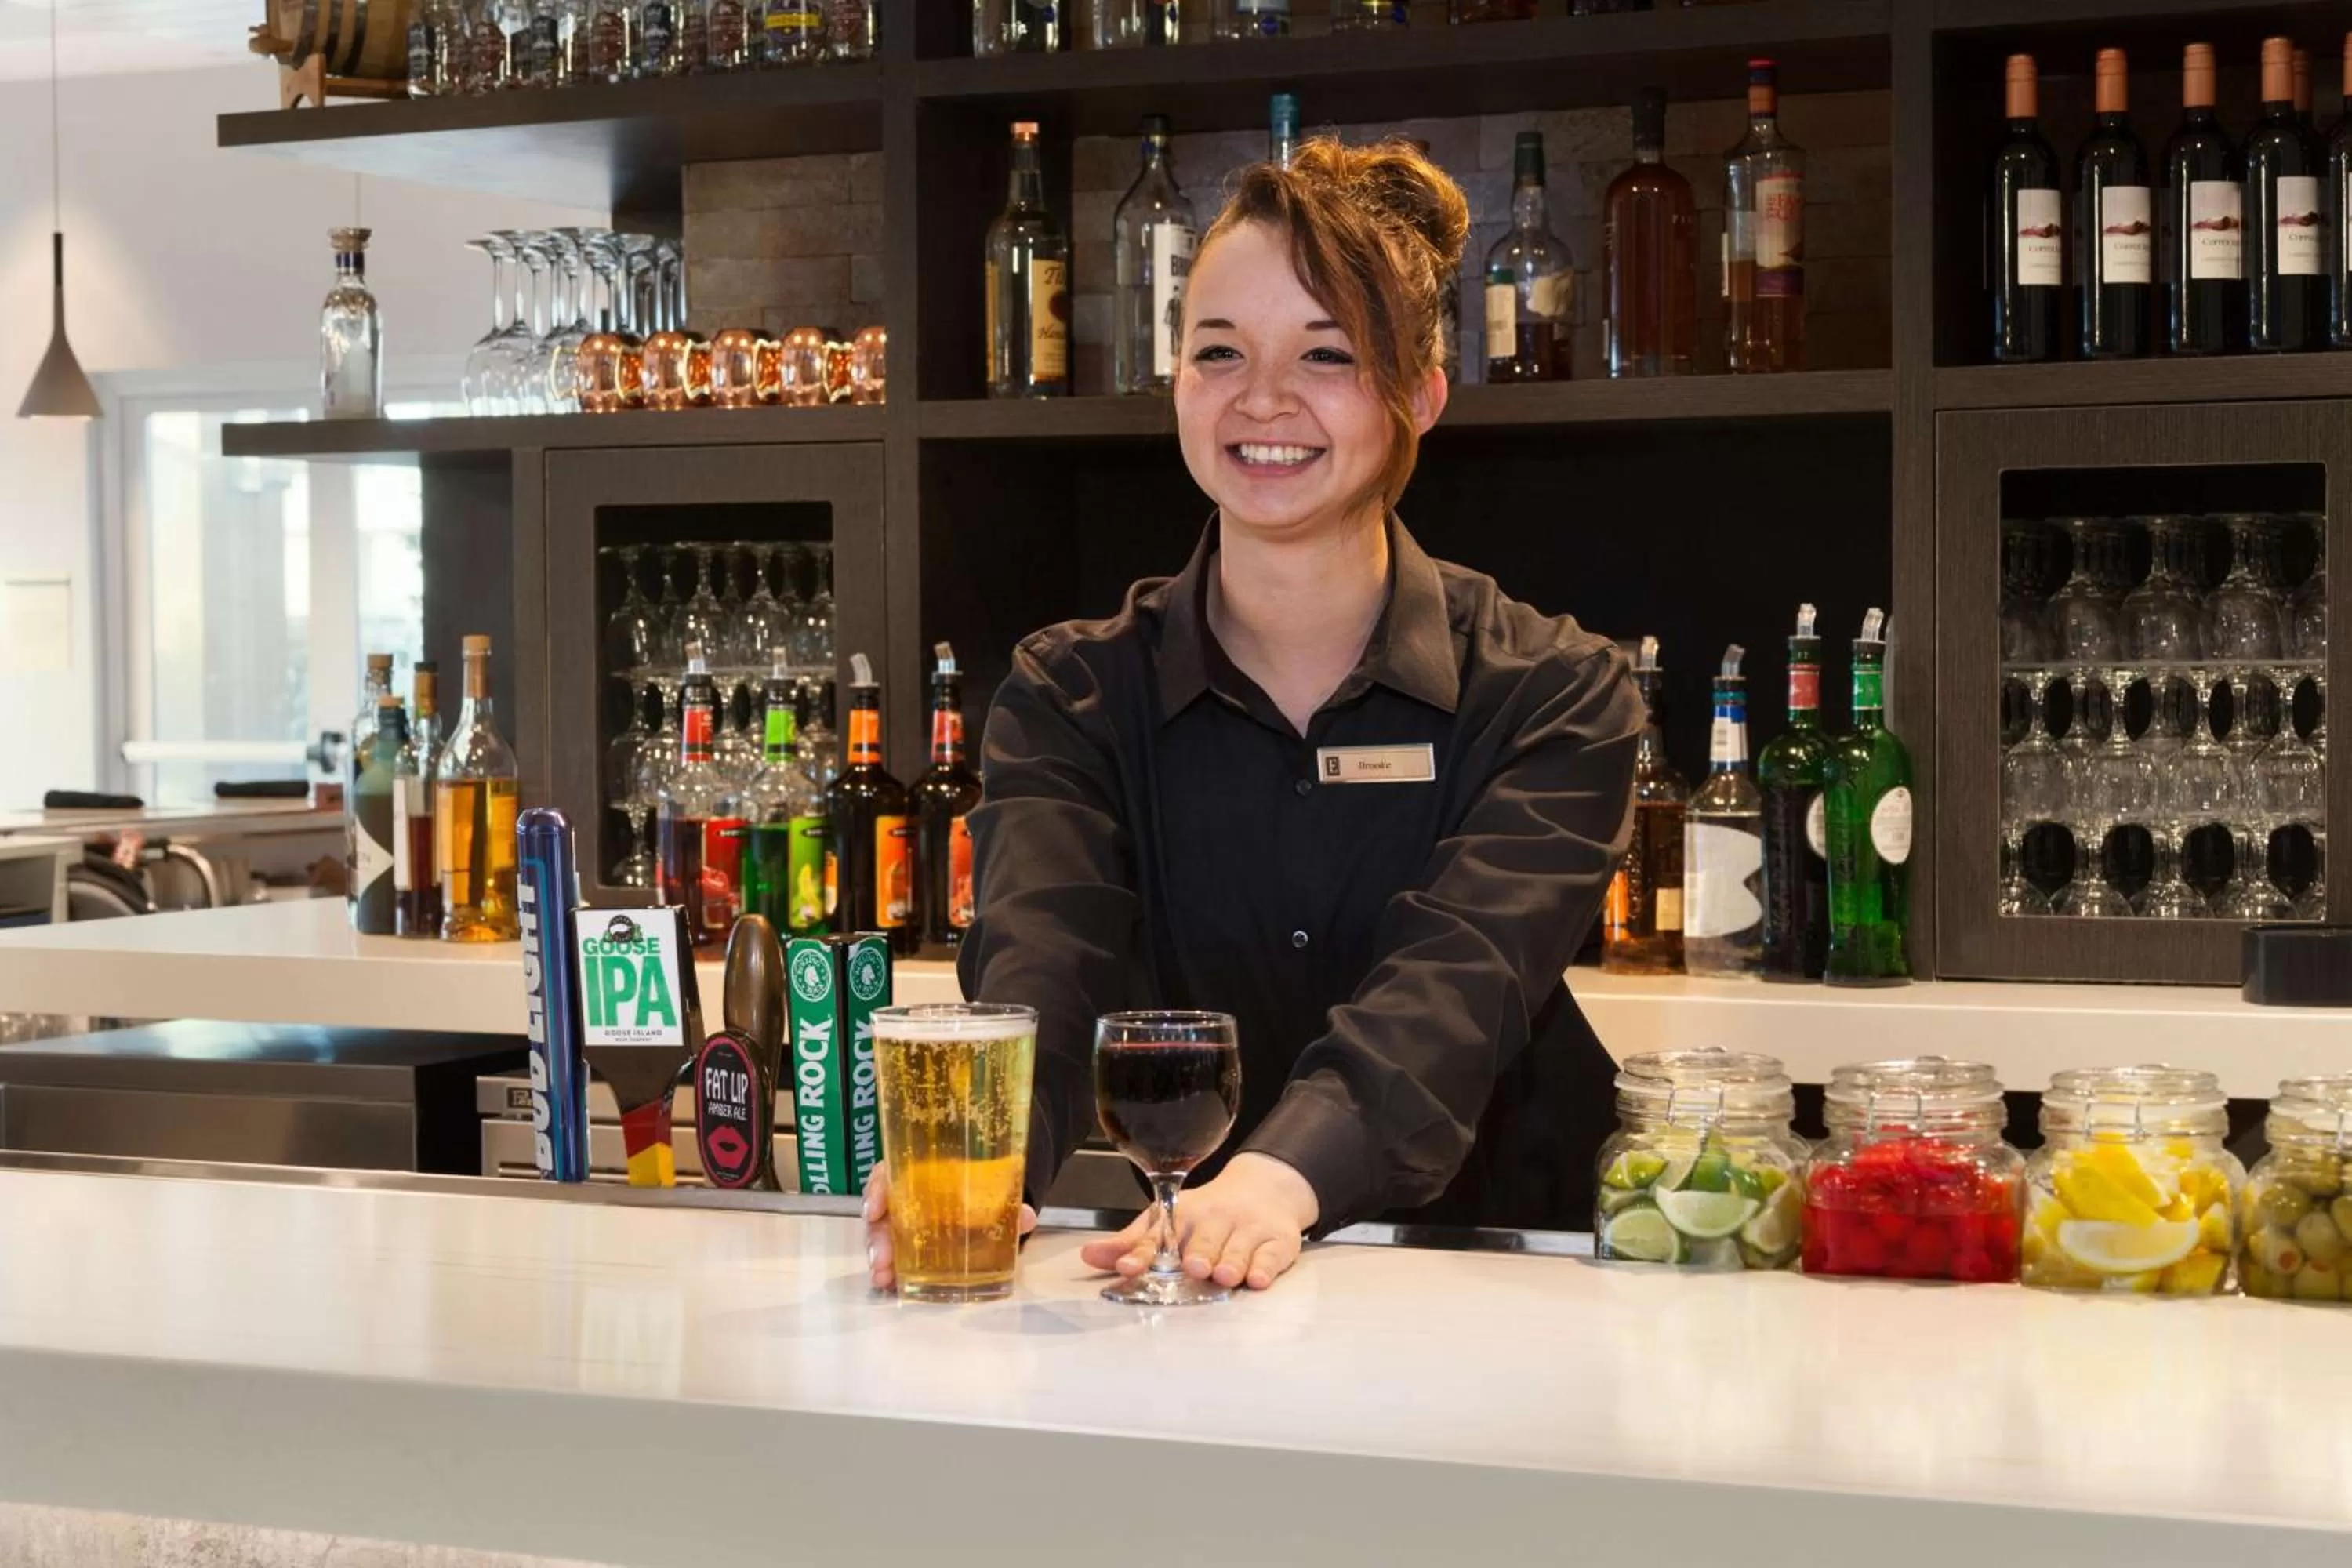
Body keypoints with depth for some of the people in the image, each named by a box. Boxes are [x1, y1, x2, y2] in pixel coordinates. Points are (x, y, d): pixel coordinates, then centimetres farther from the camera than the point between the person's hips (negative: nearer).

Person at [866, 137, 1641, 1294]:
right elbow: (1043, 960, -11)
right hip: (1190, 1302, 1)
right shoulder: (1070, 698, 8)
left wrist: (1281, 1177, -35)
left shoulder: (1557, 697, 3)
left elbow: (1454, 989, -15)